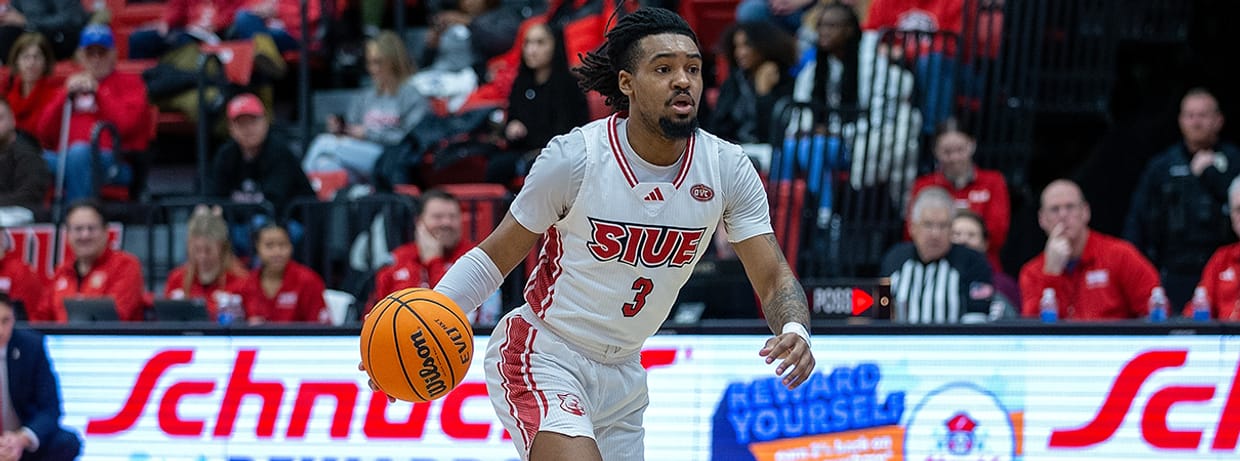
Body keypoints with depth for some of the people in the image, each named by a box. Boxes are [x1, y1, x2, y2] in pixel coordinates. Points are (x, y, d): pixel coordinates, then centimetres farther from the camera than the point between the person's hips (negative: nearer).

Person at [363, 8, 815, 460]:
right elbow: (495, 256, -8)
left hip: (622, 373, 6)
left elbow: (774, 278, -6)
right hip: (542, 358, -6)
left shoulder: (727, 169, -9)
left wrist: (795, 331, -29)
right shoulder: (575, 158, -19)